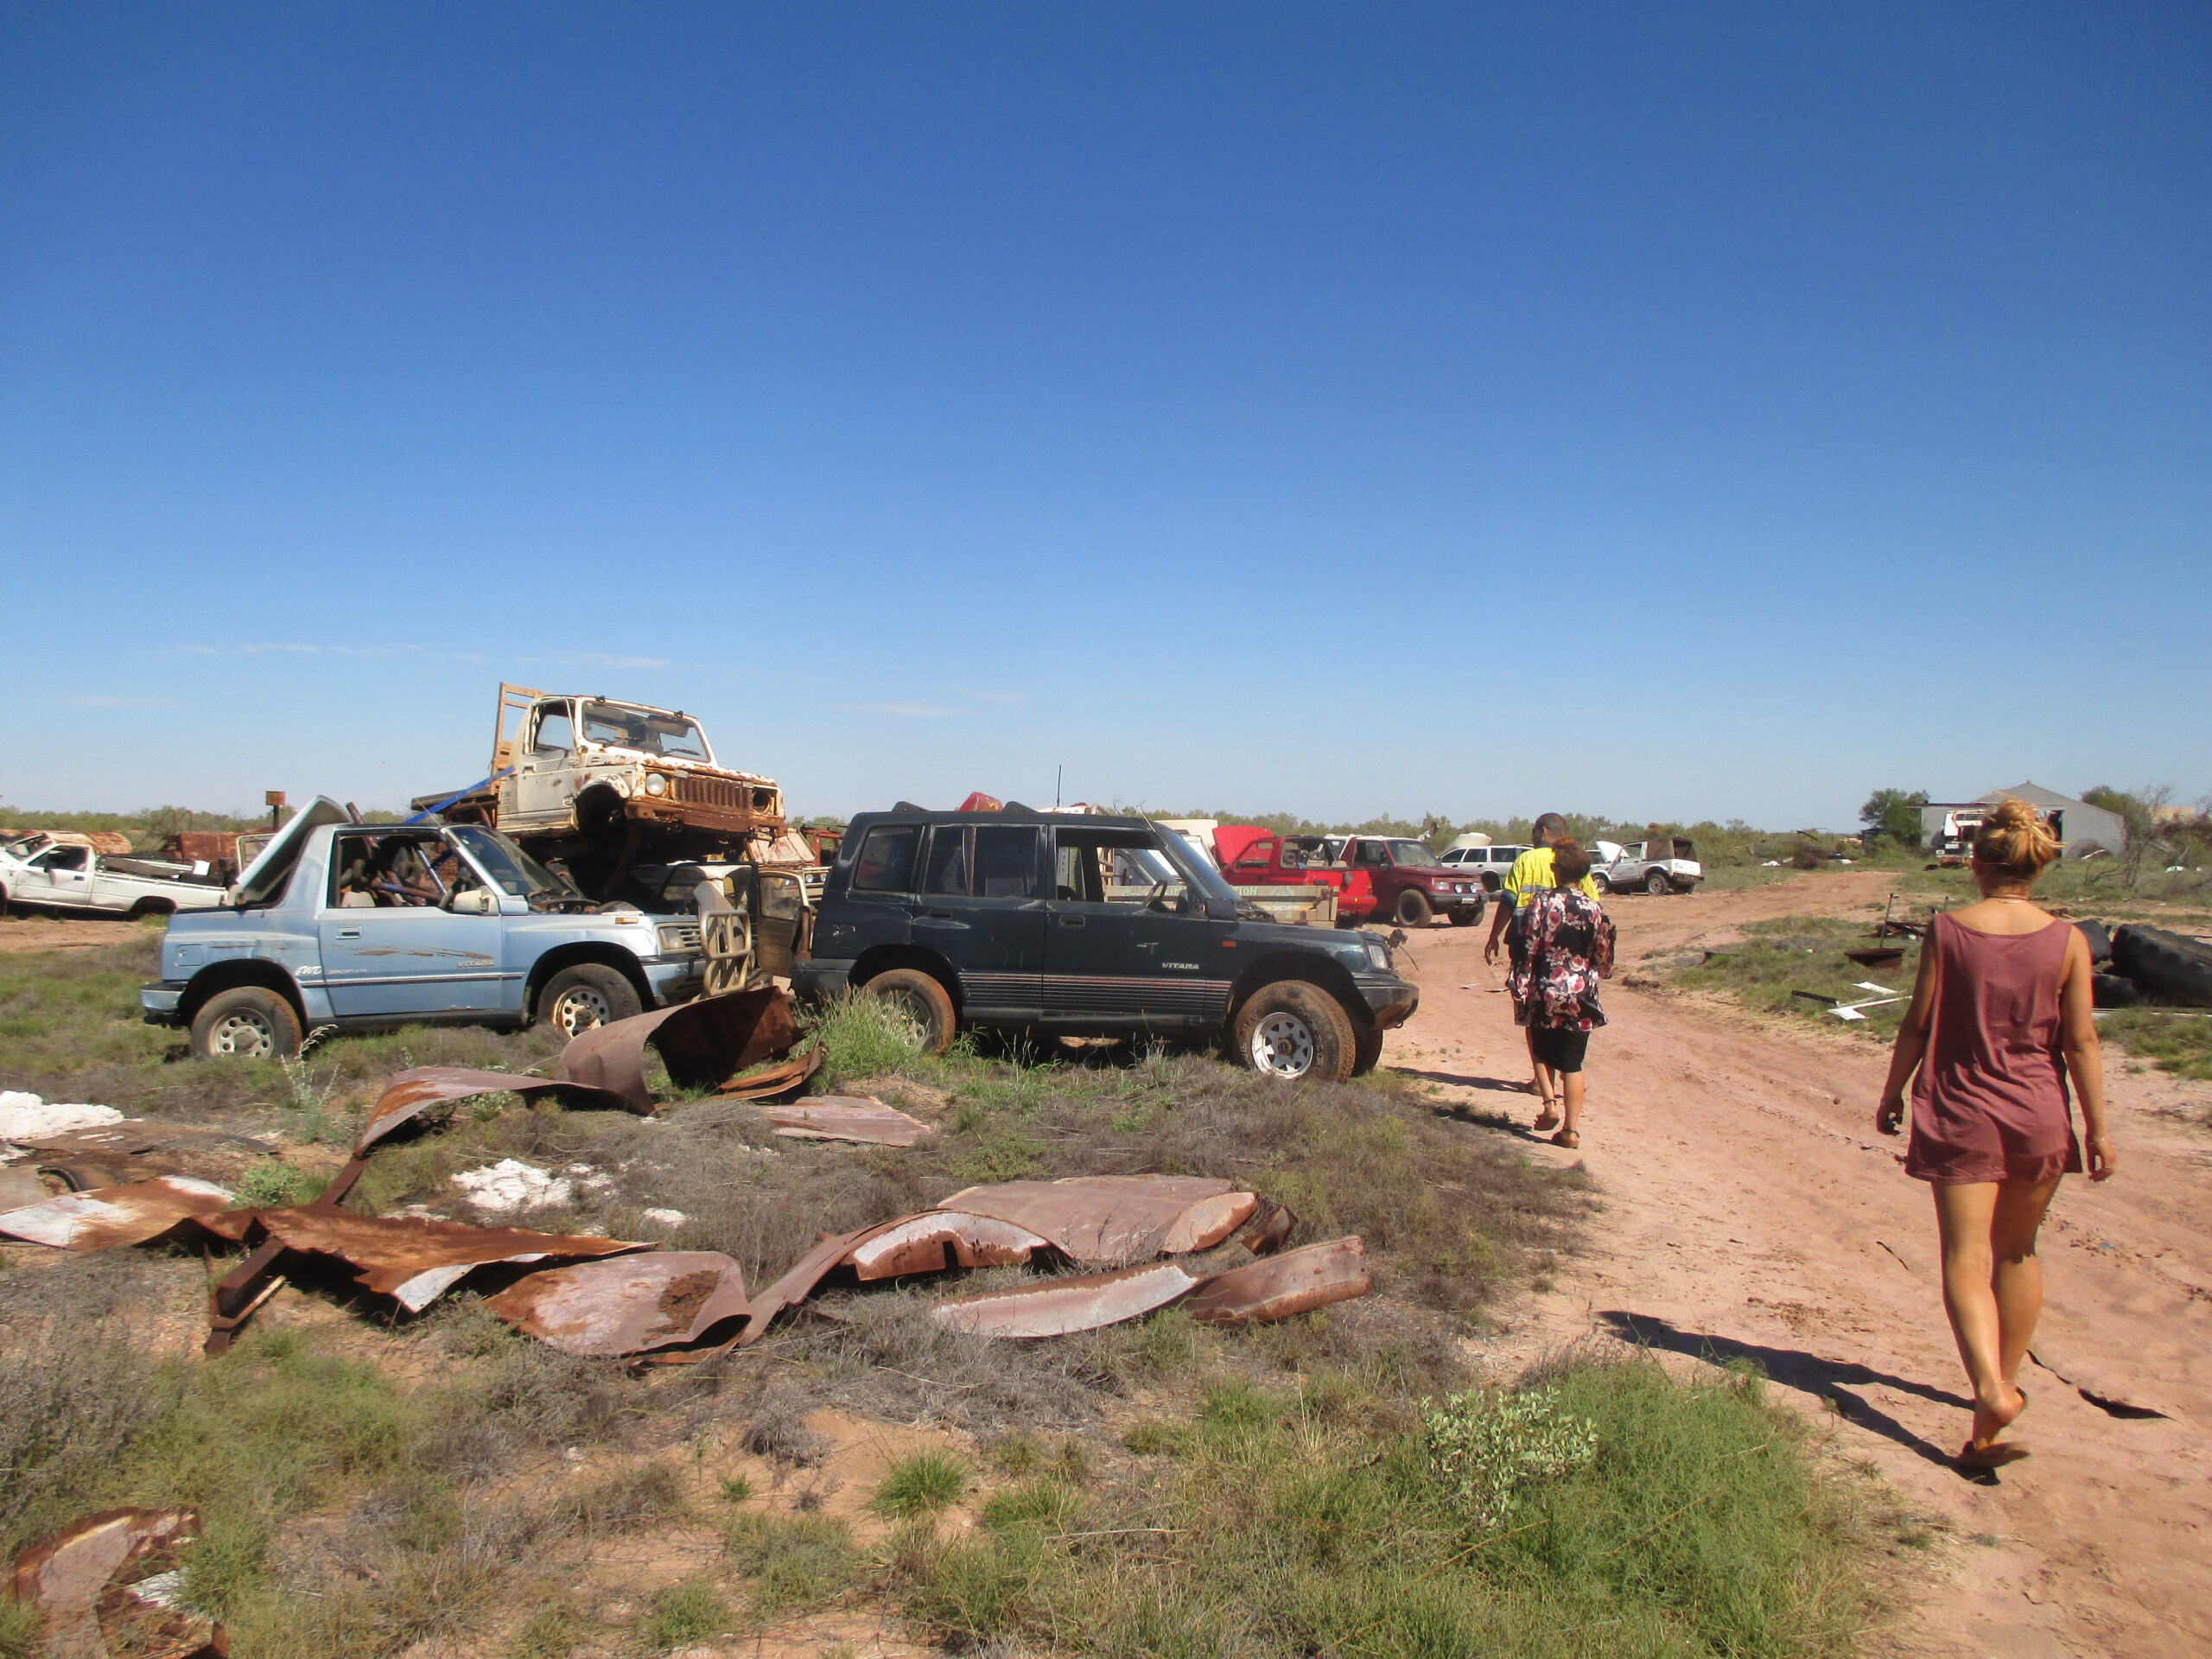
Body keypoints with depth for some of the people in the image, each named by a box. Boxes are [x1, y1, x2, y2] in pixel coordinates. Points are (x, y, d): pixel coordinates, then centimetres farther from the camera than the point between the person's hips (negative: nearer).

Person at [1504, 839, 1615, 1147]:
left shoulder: (1540, 902, -8)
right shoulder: (1596, 910, -3)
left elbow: (1527, 949, -11)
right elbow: (1604, 961, 5)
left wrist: (1518, 988, -6)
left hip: (1544, 994, -1)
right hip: (1581, 995, 1)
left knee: (1542, 1050, 21)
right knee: (1572, 1064, 6)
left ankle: (1550, 1103, 4)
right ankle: (1571, 1130, 5)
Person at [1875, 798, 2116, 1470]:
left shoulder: (1947, 930, -8)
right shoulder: (2066, 940, -5)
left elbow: (1917, 1024, -4)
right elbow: (2081, 1041, -4)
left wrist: (1892, 1093, 9)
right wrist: (2098, 1127, 4)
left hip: (1960, 1113, -2)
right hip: (2038, 1115, 3)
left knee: (1965, 1260, 0)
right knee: (2018, 1251, 21)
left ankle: (1991, 1388, -21)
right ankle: (2006, 1380, 33)